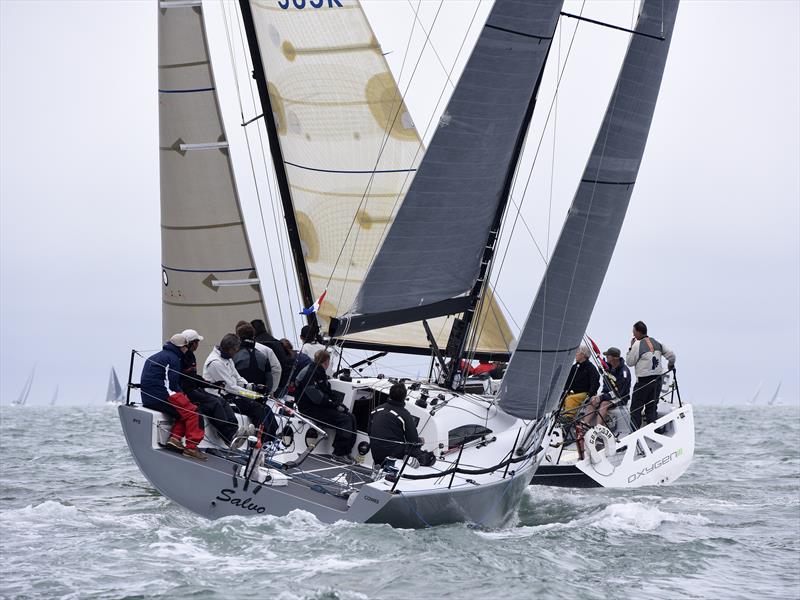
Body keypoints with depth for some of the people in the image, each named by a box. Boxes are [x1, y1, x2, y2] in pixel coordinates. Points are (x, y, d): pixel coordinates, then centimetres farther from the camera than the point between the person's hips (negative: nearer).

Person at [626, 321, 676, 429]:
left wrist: (631, 348, 5)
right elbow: (671, 355, 8)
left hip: (643, 382, -6)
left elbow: (630, 362, -4)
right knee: (652, 408, 12)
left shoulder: (637, 345, -11)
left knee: (635, 408, 2)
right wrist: (671, 365, 27)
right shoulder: (657, 343, 8)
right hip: (657, 380, 6)